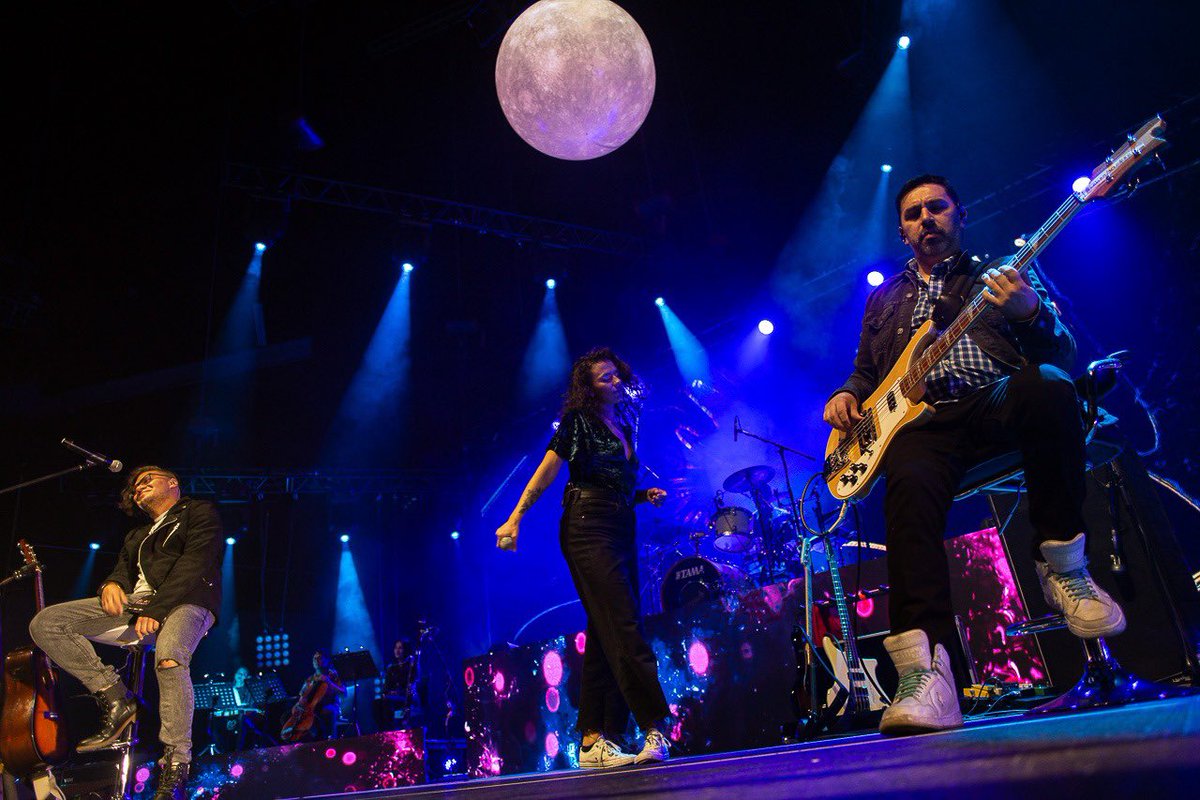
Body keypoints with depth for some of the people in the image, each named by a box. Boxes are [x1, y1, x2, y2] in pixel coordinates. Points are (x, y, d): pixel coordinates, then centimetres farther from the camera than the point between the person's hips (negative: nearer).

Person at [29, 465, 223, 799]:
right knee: (44, 624, -9)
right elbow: (123, 569, 20)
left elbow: (194, 563, -7)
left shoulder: (200, 512, 9)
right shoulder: (137, 536, 33)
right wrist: (112, 584, -7)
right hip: (134, 604, 8)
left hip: (184, 603, -7)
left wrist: (157, 608, -18)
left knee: (169, 658, -39)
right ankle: (115, 699, -9)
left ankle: (175, 766, -28)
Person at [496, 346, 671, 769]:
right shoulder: (578, 421, -1)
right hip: (587, 529, -8)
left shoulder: (625, 427, 19)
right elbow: (545, 474, -6)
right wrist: (514, 519, -13)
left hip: (620, 532, 8)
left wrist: (645, 496, 7)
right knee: (625, 627, -15)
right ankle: (653, 729, -14)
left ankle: (594, 741, 8)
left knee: (606, 636, 4)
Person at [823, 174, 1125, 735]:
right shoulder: (884, 299, 31)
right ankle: (925, 676, -46)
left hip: (998, 401, -1)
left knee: (1048, 387, -37)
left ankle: (1061, 565, -18)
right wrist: (847, 396, 9)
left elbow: (1063, 356, 11)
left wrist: (1032, 315, -12)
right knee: (910, 483, -35)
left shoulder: (1006, 274, 22)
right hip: (921, 421, 1)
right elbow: (866, 371, 33)